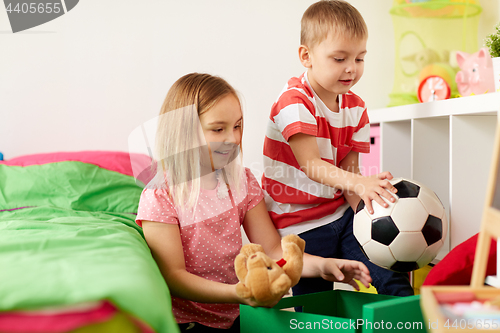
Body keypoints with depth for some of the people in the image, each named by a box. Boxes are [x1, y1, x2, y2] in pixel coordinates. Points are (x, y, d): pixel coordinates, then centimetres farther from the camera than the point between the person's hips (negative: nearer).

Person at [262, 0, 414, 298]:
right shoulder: (294, 101, -15)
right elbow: (311, 165, -25)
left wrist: (364, 211, -17)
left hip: (342, 216, 5)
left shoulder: (356, 108, 6)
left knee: (394, 278, -9)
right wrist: (359, 183, -42)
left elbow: (348, 169, 1)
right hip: (301, 228, -5)